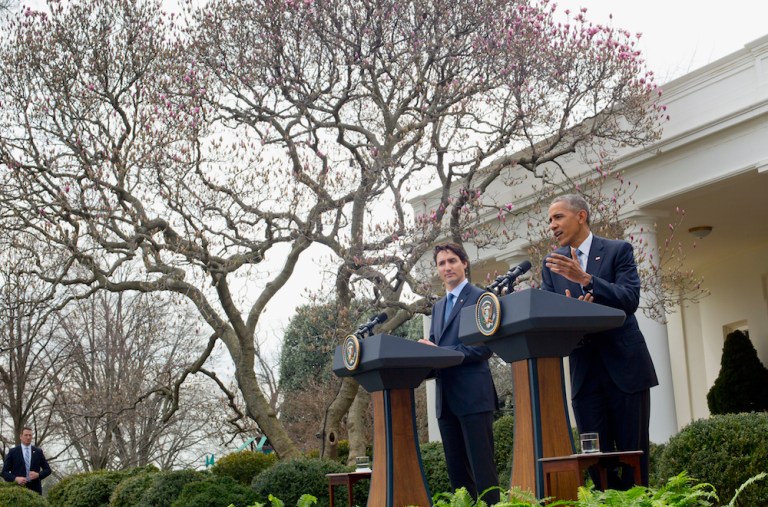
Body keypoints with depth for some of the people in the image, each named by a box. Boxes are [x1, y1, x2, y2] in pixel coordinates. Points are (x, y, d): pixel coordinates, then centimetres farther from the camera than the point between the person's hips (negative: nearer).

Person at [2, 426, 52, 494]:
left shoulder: (38, 452, 11)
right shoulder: (12, 452, 6)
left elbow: (47, 469, 13)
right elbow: (4, 472, 4)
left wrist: (38, 475, -7)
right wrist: (16, 479, -13)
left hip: (35, 489, 2)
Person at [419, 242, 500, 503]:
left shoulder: (480, 297, -2)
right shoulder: (438, 306, 20)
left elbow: (485, 346, -13)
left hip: (473, 394, -7)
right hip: (446, 398, 7)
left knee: (482, 468, -7)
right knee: (456, 470, 9)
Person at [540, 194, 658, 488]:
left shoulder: (618, 250, 0)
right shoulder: (552, 264, 11)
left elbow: (630, 299, -13)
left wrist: (585, 279, -24)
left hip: (625, 365, -3)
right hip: (584, 371, 3)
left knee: (633, 451, 1)